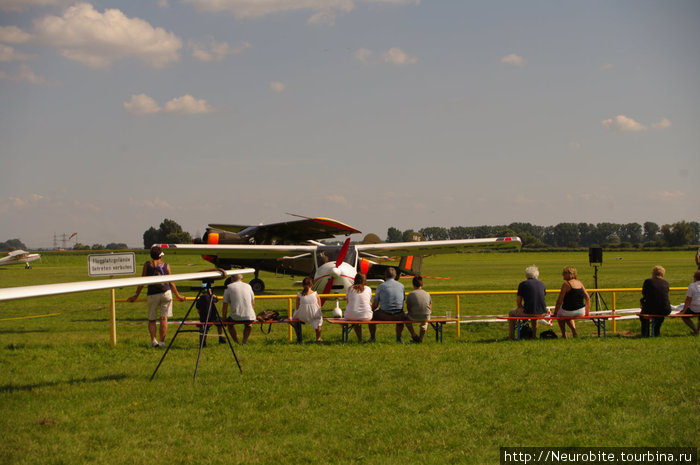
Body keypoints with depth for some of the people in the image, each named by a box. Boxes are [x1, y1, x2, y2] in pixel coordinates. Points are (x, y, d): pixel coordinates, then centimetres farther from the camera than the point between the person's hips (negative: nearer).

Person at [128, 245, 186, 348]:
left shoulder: (147, 265, 3)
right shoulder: (166, 265, 5)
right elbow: (171, 283, 10)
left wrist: (136, 295, 13)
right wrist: (178, 296, 20)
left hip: (152, 294, 0)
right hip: (166, 293, 0)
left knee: (151, 319, 9)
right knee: (164, 318, 2)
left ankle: (153, 339, -7)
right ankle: (162, 341, -2)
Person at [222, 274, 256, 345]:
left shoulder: (228, 287, 7)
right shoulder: (248, 286, 15)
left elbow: (225, 306, 6)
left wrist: (224, 319, 19)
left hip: (236, 317, -2)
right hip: (249, 317, 3)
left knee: (229, 322, 30)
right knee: (248, 323, 37)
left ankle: (236, 342, 23)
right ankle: (244, 342, 26)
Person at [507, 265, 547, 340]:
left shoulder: (522, 284, 1)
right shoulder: (542, 284, 12)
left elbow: (518, 302, 1)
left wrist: (522, 309, 21)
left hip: (528, 312, -4)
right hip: (541, 313, 4)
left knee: (511, 313, 25)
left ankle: (511, 337, 26)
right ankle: (534, 335, 46)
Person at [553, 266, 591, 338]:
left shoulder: (566, 284, -13)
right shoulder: (580, 283, 6)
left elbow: (559, 301, -12)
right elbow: (588, 298, 10)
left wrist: (555, 313, -2)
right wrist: (587, 312, 19)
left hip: (569, 311, -6)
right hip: (581, 312, 6)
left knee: (559, 314, 29)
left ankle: (564, 334, 26)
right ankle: (574, 330, 20)